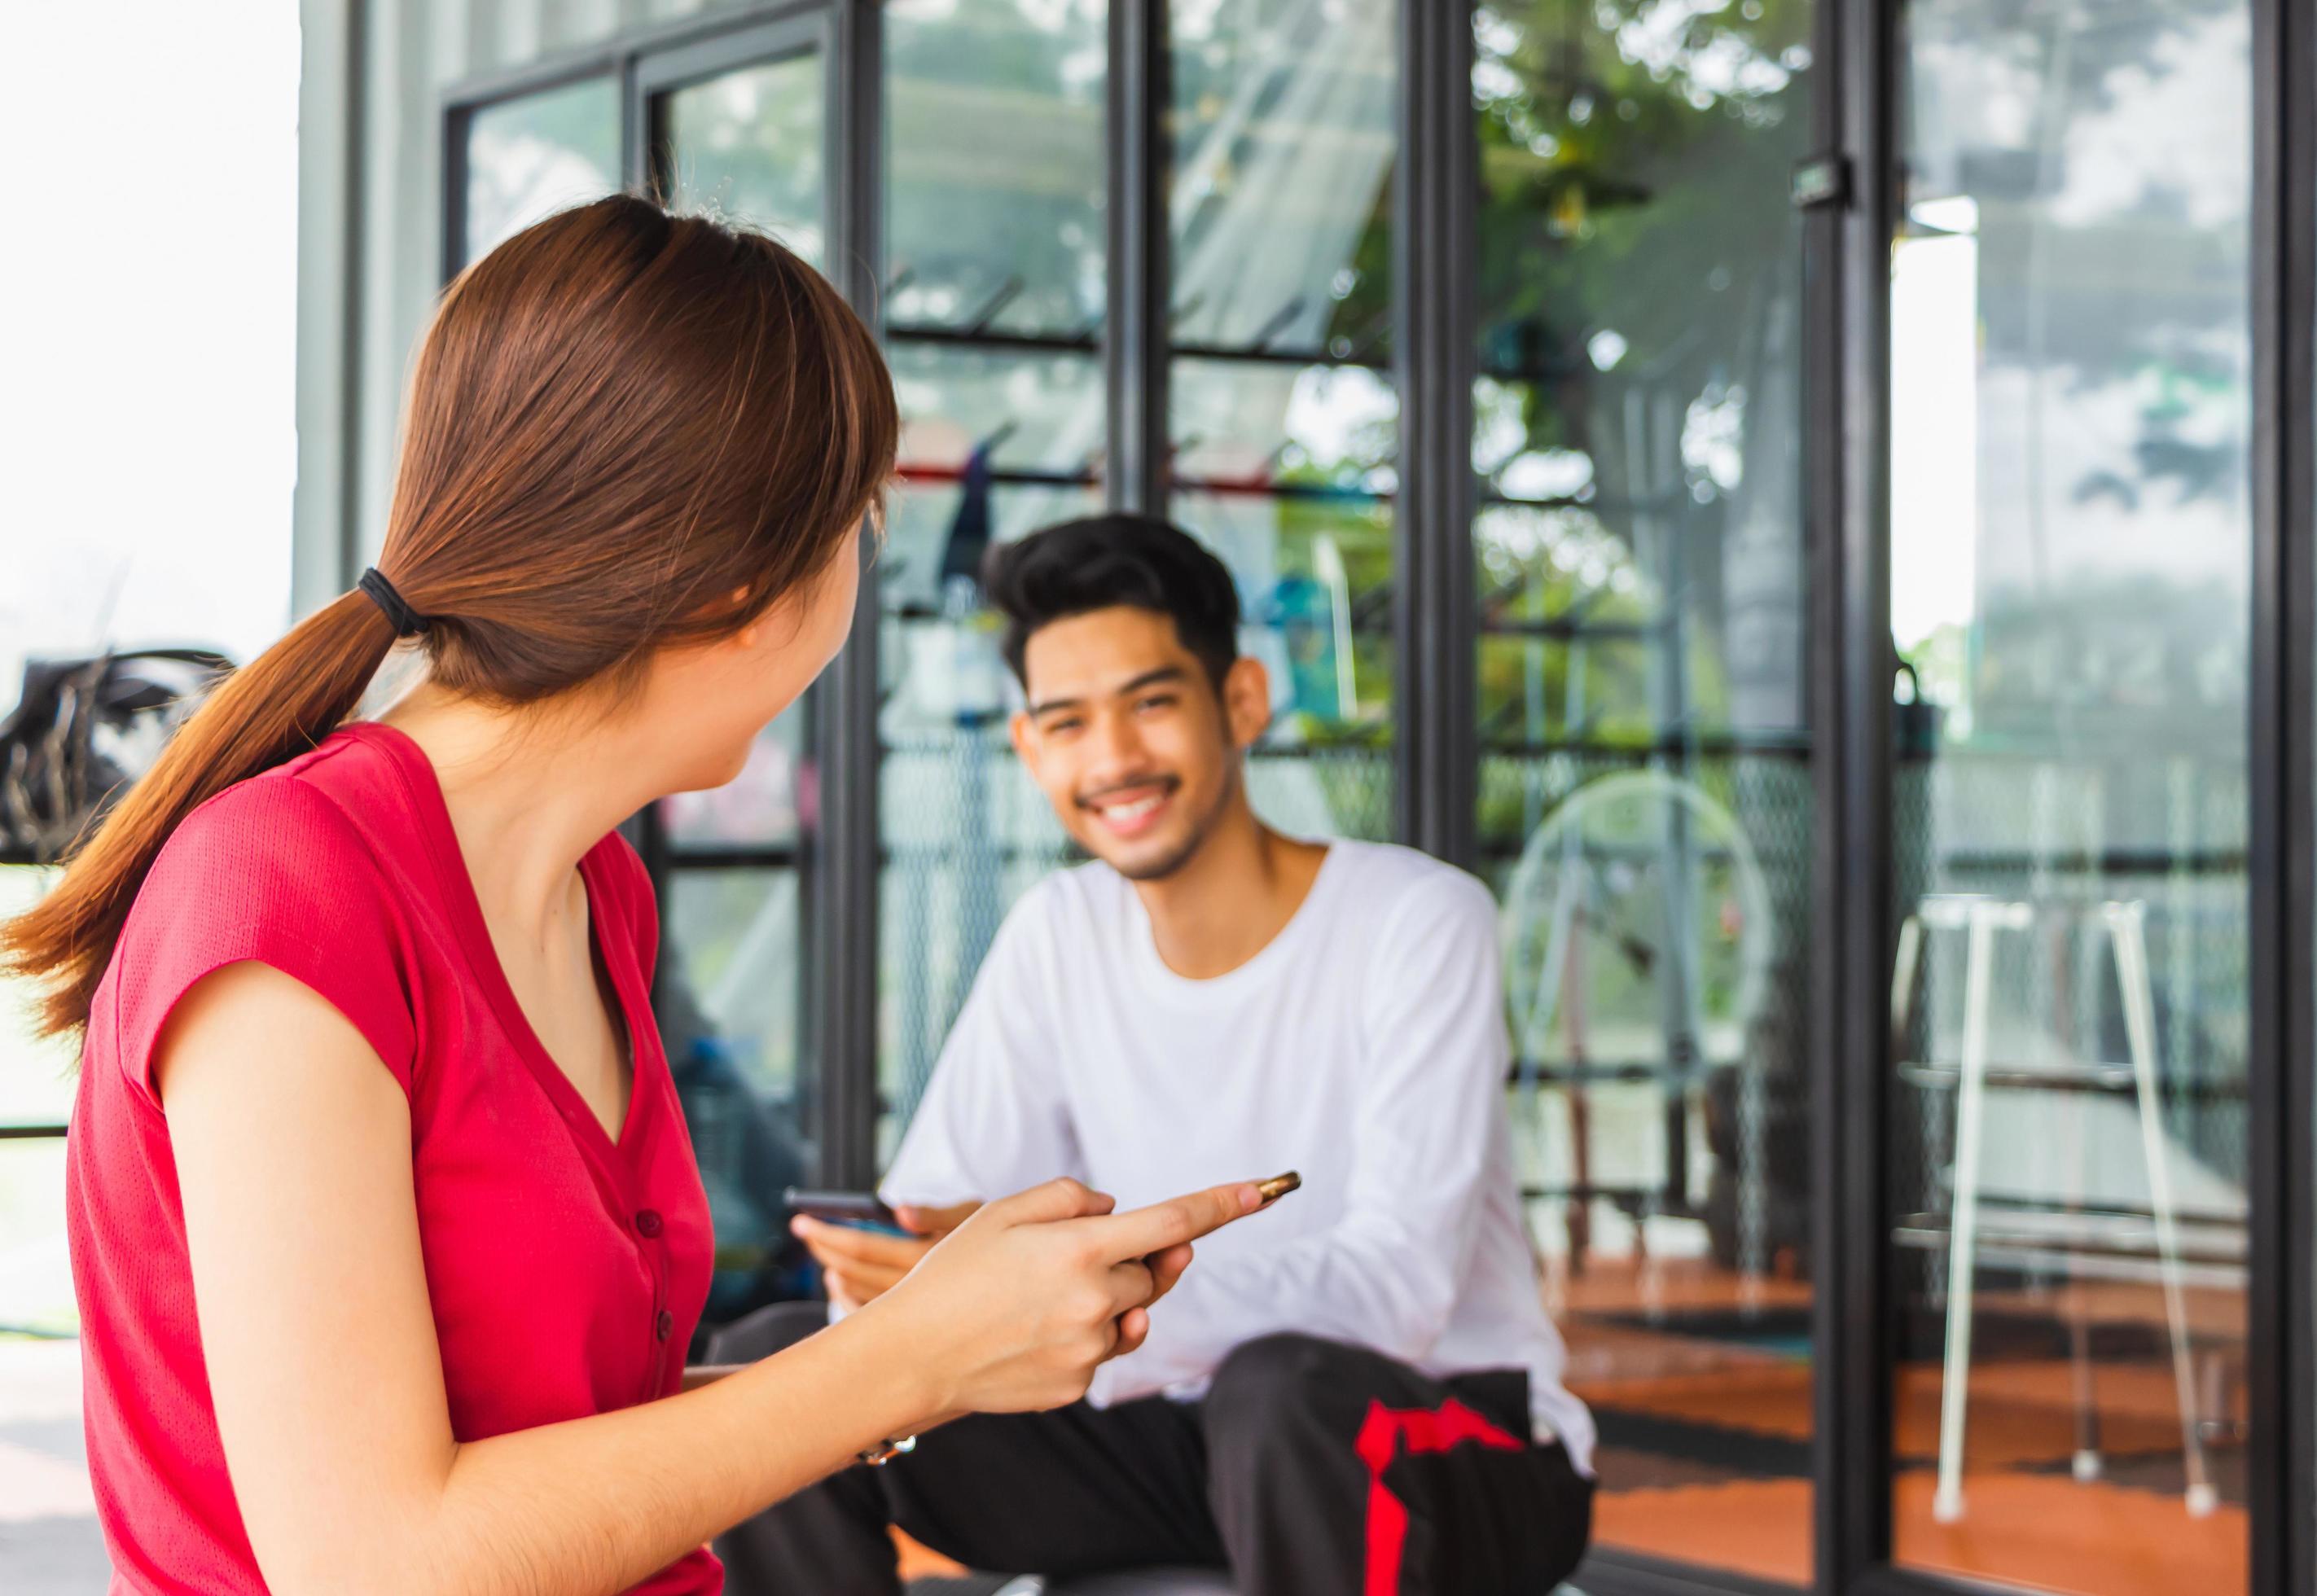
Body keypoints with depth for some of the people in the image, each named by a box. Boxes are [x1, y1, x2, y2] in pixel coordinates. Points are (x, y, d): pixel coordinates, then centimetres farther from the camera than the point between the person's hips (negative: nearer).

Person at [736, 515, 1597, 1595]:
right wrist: (921, 1266, -26)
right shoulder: (1057, 938, 4)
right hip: (1181, 1439, 5)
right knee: (773, 1367, -10)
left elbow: (1394, 1289, -25)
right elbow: (941, 1211, 1)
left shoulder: (1418, 923, -13)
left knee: (1283, 1386, -40)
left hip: (1453, 1441, -5)